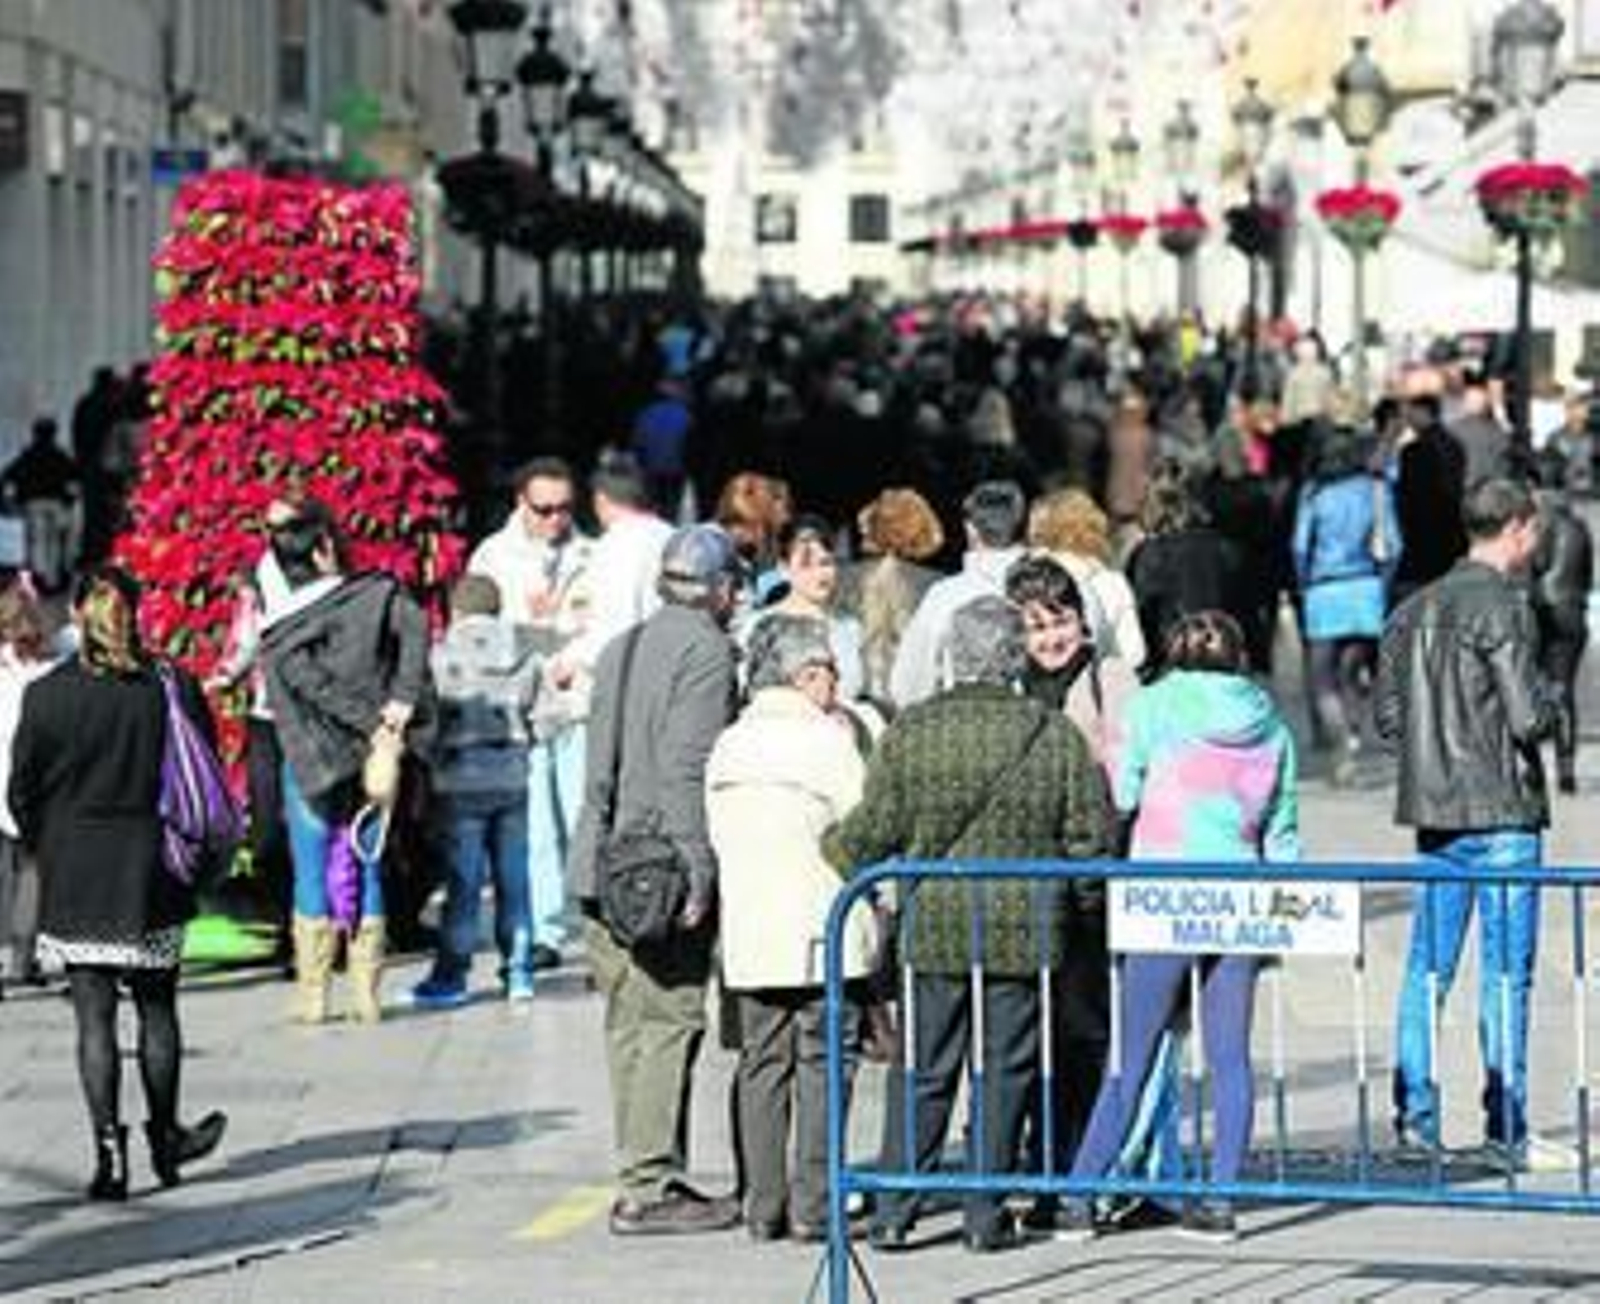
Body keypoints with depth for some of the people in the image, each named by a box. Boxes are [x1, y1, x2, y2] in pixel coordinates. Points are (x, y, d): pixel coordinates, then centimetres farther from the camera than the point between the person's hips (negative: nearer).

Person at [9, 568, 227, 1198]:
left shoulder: (46, 696, -7)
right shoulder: (173, 688, -6)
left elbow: (22, 793, -2)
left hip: (74, 880, -1)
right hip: (152, 876, 1)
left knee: (93, 1017, 2)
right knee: (157, 1009, 14)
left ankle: (109, 1150, -5)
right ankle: (164, 1140, 23)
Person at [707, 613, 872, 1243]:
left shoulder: (727, 746, 11)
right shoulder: (826, 738, -9)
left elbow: (718, 838, 13)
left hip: (747, 932, 6)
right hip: (822, 932, -6)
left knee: (762, 1065, 9)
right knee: (822, 1063, -1)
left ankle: (763, 1207, 8)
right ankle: (814, 1205, -3)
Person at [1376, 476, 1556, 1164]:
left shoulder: (1414, 610, 10)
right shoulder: (1502, 607, -13)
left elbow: (1386, 716, 12)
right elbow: (1528, 716, -18)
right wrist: (1548, 712, 3)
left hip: (1432, 810, 7)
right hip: (1501, 809, -7)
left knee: (1428, 967, 10)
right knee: (1506, 971, -1)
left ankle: (1414, 1114, 9)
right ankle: (1506, 1126, 1)